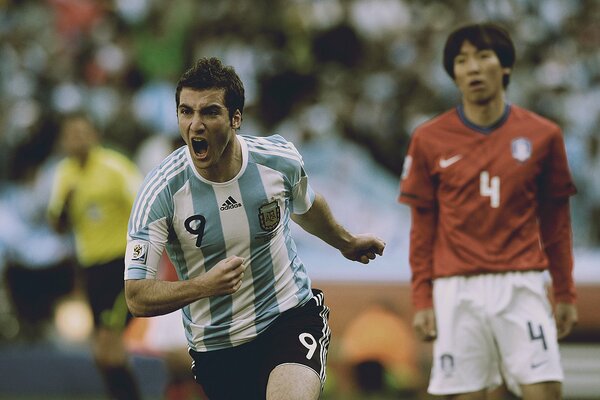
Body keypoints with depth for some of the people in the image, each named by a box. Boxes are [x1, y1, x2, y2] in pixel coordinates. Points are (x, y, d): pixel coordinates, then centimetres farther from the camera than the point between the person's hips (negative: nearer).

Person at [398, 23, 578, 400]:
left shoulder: (543, 135, 4)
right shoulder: (429, 140, 3)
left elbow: (556, 222, 9)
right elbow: (423, 228, 7)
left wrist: (565, 294, 8)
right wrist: (422, 300, 2)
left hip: (521, 286, 0)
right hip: (457, 292, 0)